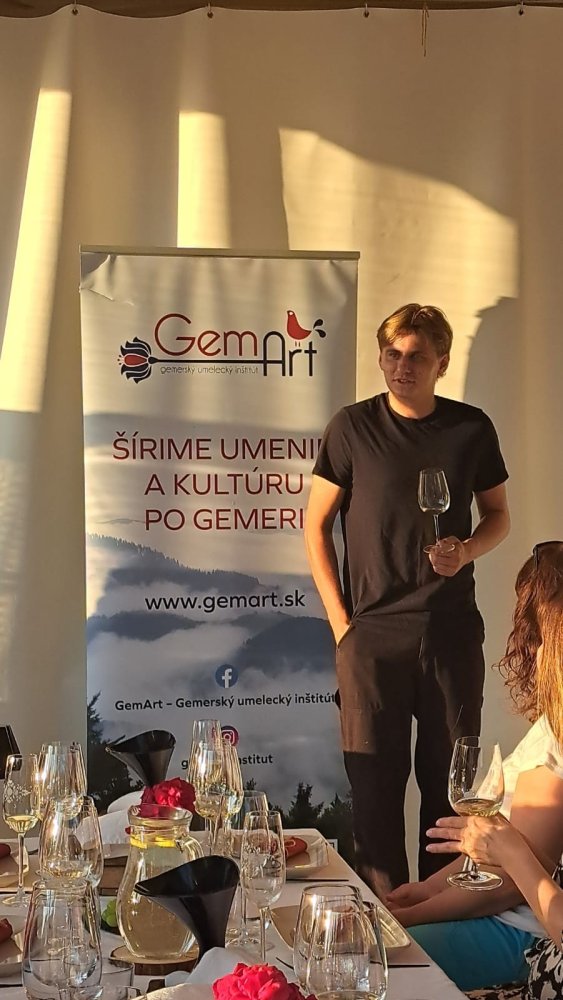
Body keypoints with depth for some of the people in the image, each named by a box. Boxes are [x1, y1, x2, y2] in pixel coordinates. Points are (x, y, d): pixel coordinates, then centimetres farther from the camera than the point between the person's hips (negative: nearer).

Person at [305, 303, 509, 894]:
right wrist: (339, 620, -3)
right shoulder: (352, 427, 0)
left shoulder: (471, 429, 4)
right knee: (375, 780, 2)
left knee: (449, 779, 7)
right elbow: (316, 524, 4)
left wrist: (467, 550, -8)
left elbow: (498, 516, 15)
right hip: (372, 630, -1)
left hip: (452, 629, 1)